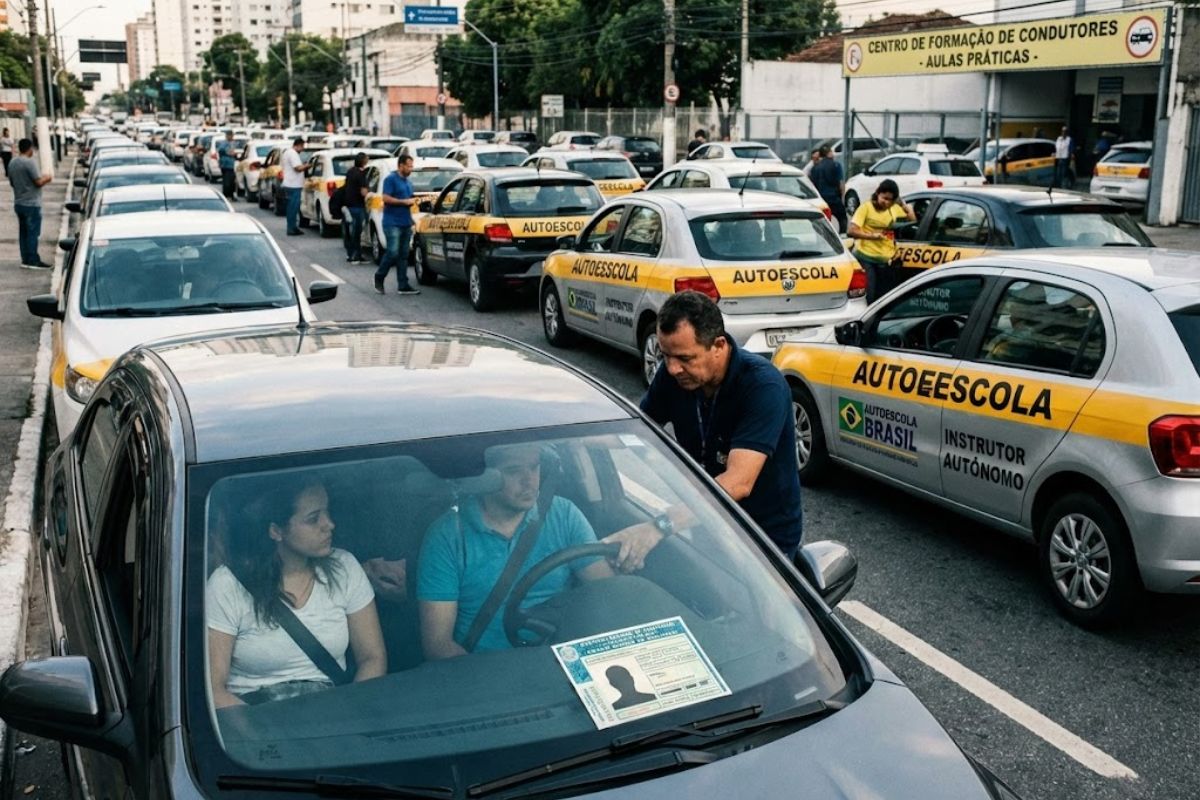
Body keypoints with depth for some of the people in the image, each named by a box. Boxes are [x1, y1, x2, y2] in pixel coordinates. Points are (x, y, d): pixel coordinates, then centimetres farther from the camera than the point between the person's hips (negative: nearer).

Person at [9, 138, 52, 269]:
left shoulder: (12, 163, 8)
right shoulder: (30, 162, -17)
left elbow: (12, 182, 16)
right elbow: (39, 182, -19)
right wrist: (46, 178, 0)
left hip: (18, 203, 8)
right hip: (31, 204, -8)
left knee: (23, 233, 11)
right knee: (33, 233, -4)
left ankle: (25, 260, 14)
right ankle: (33, 261, -3)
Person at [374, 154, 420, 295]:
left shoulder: (408, 183, 18)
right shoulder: (390, 179, -6)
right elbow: (386, 198, -16)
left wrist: (412, 202, 11)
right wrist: (405, 201, -15)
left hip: (406, 223, 8)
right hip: (392, 223, -8)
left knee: (403, 255, 5)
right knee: (393, 253, -12)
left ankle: (403, 286, 6)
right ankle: (379, 277, 9)